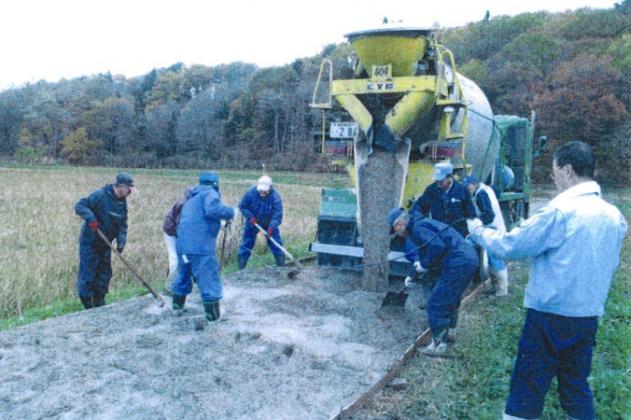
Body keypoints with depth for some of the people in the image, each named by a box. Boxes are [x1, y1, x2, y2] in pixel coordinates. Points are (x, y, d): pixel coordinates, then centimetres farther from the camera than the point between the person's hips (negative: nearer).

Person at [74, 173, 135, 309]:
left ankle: (99, 306, 28)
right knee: (87, 275, -1)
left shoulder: (123, 202, 3)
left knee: (104, 275, 14)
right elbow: (79, 206, -19)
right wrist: (90, 217, -35)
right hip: (90, 243, -7)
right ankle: (87, 306, 11)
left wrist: (121, 240, -10)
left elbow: (123, 224, 6)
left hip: (105, 245, 7)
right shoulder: (100, 195, -18)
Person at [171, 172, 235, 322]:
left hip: (182, 244, 9)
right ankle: (213, 315, 5)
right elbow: (213, 209, -21)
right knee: (209, 280, -1)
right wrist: (231, 212, -6)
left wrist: (218, 223, 32)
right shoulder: (210, 193, 0)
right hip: (200, 246, -9)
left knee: (183, 276, 25)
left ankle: (177, 307, 36)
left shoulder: (192, 199, 28)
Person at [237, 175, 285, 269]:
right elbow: (242, 207, -10)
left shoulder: (275, 196, -27)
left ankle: (282, 267, 12)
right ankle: (241, 268, 12)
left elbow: (278, 215, -29)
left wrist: (271, 227, -41)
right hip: (253, 222, 1)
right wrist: (250, 216, -24)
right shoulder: (251, 192, -24)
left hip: (269, 224, 0)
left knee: (276, 244, 0)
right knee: (246, 244, 2)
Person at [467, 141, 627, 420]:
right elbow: (609, 264, 16)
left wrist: (478, 230, 3)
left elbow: (510, 246, -13)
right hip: (589, 315, 7)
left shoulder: (560, 211, -18)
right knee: (576, 386, 18)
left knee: (527, 389, 3)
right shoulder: (614, 216, 3)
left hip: (551, 315, -6)